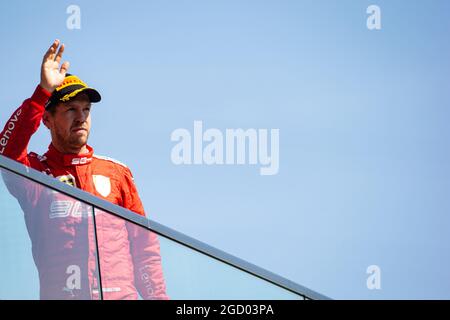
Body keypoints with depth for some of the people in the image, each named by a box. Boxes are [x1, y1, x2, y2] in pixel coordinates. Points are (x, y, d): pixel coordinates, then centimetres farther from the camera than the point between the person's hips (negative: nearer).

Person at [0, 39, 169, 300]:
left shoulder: (117, 171, 13)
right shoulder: (35, 170, 7)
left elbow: (144, 245, 12)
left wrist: (158, 296, 4)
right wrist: (44, 92, -19)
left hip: (121, 293, 1)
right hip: (58, 294, -1)